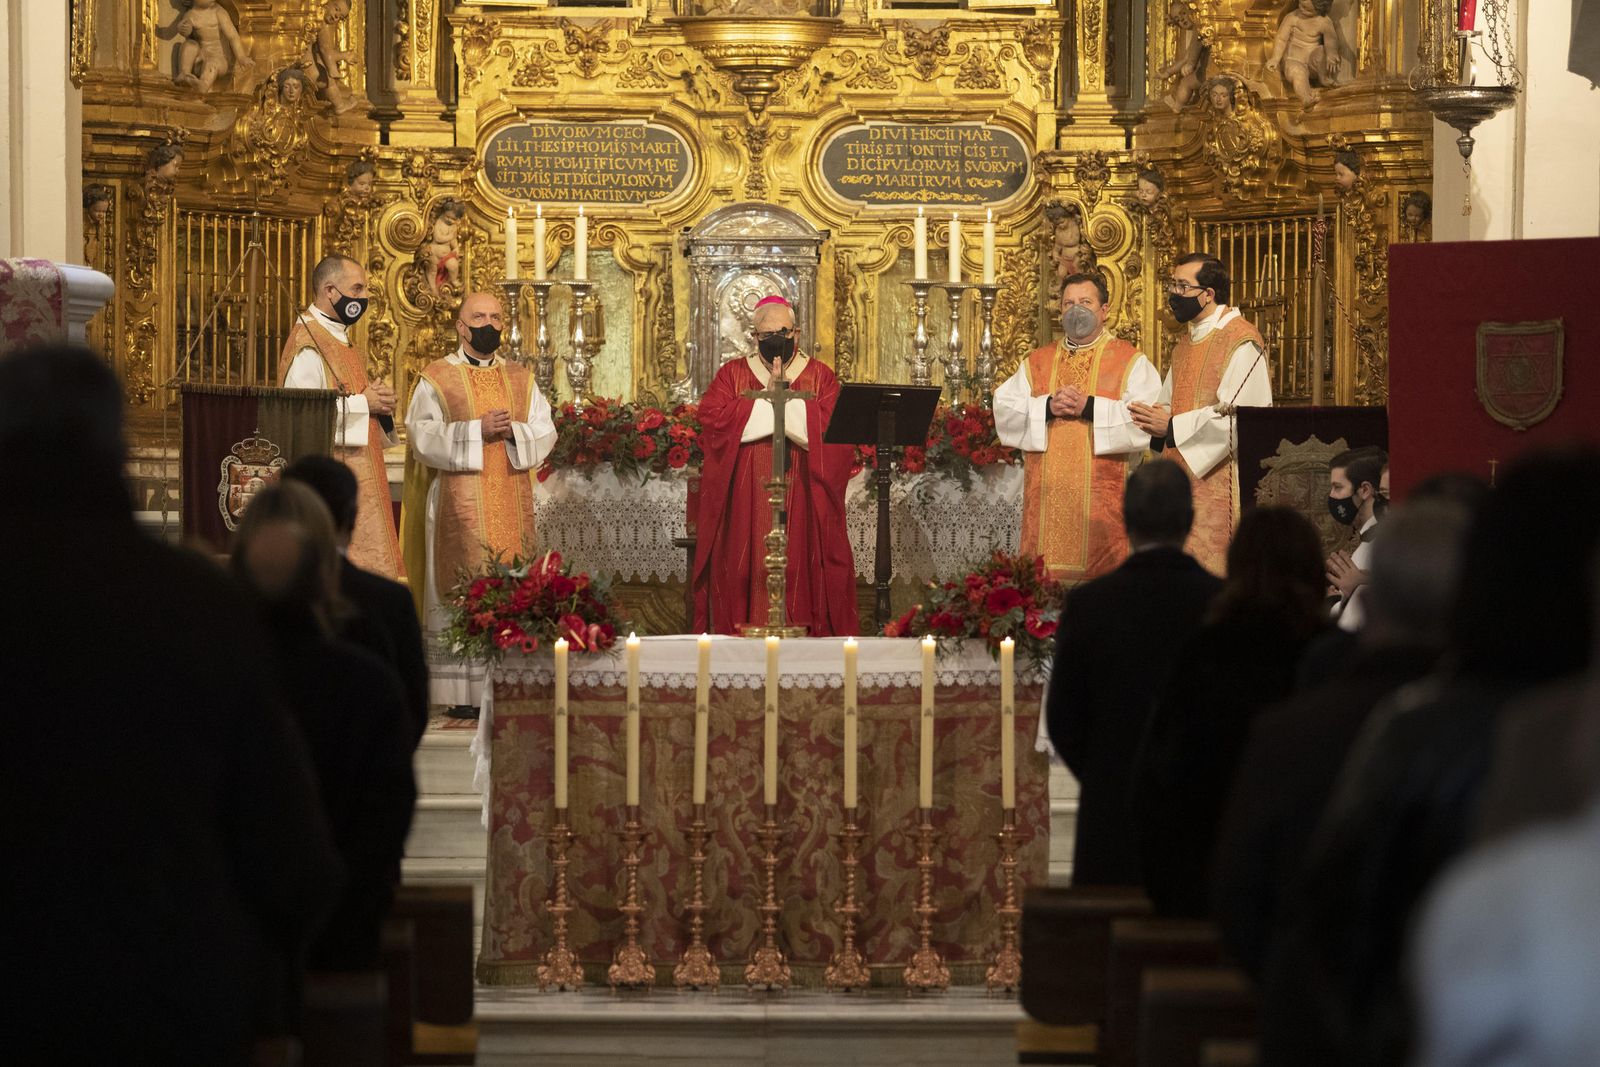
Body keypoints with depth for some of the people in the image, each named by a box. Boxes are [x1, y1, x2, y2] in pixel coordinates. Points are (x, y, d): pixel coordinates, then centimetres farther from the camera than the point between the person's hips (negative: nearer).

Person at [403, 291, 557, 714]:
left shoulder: (521, 379, 15)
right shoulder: (436, 379, 5)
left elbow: (545, 433, 8)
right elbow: (424, 438, -7)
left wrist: (513, 433, -12)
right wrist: (478, 431, -16)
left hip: (511, 506, 3)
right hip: (459, 506, -3)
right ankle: (464, 692, -5)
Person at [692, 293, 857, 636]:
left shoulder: (820, 377, 9)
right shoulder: (733, 374, 11)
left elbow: (830, 427, -8)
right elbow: (711, 419, -6)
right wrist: (769, 400, -8)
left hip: (801, 496, 0)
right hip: (745, 500, 0)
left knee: (799, 566, -5)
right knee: (745, 566, -6)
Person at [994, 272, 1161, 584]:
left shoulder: (1130, 362, 6)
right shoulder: (1036, 363, 17)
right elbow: (1004, 411, 5)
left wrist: (1089, 407, -16)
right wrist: (1047, 407, -12)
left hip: (1102, 497, -3)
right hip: (1047, 496, 3)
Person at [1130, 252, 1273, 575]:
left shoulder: (1241, 342, -10)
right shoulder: (1185, 345, 19)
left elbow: (1239, 416, -19)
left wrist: (1171, 427, -17)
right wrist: (1155, 418, -2)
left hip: (1219, 483, -9)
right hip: (1181, 479, 9)